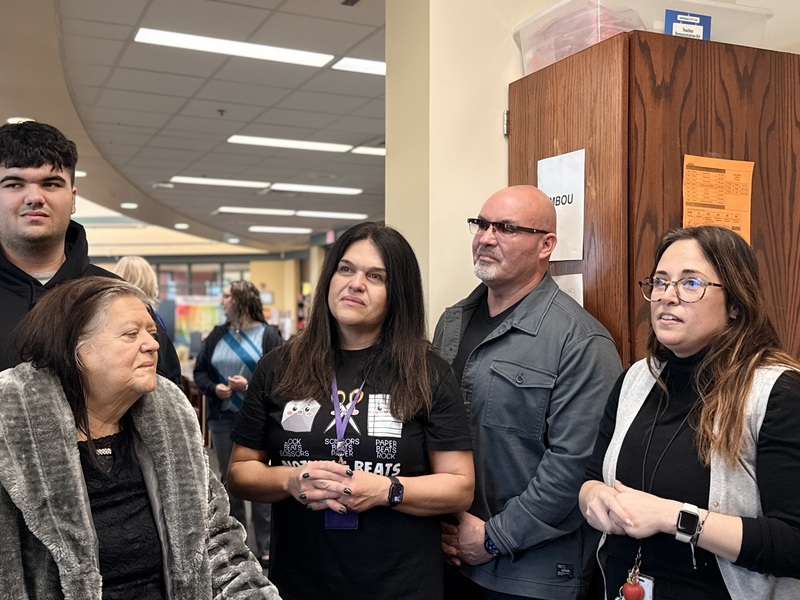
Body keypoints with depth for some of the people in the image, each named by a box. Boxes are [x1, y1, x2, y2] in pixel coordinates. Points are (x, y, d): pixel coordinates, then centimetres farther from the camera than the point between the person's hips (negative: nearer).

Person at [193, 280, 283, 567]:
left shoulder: (268, 334, -5)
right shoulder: (217, 335, 10)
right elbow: (200, 371, 11)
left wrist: (250, 385, -20)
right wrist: (214, 387, -8)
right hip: (223, 419, 5)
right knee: (229, 480, 13)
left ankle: (266, 548, 11)